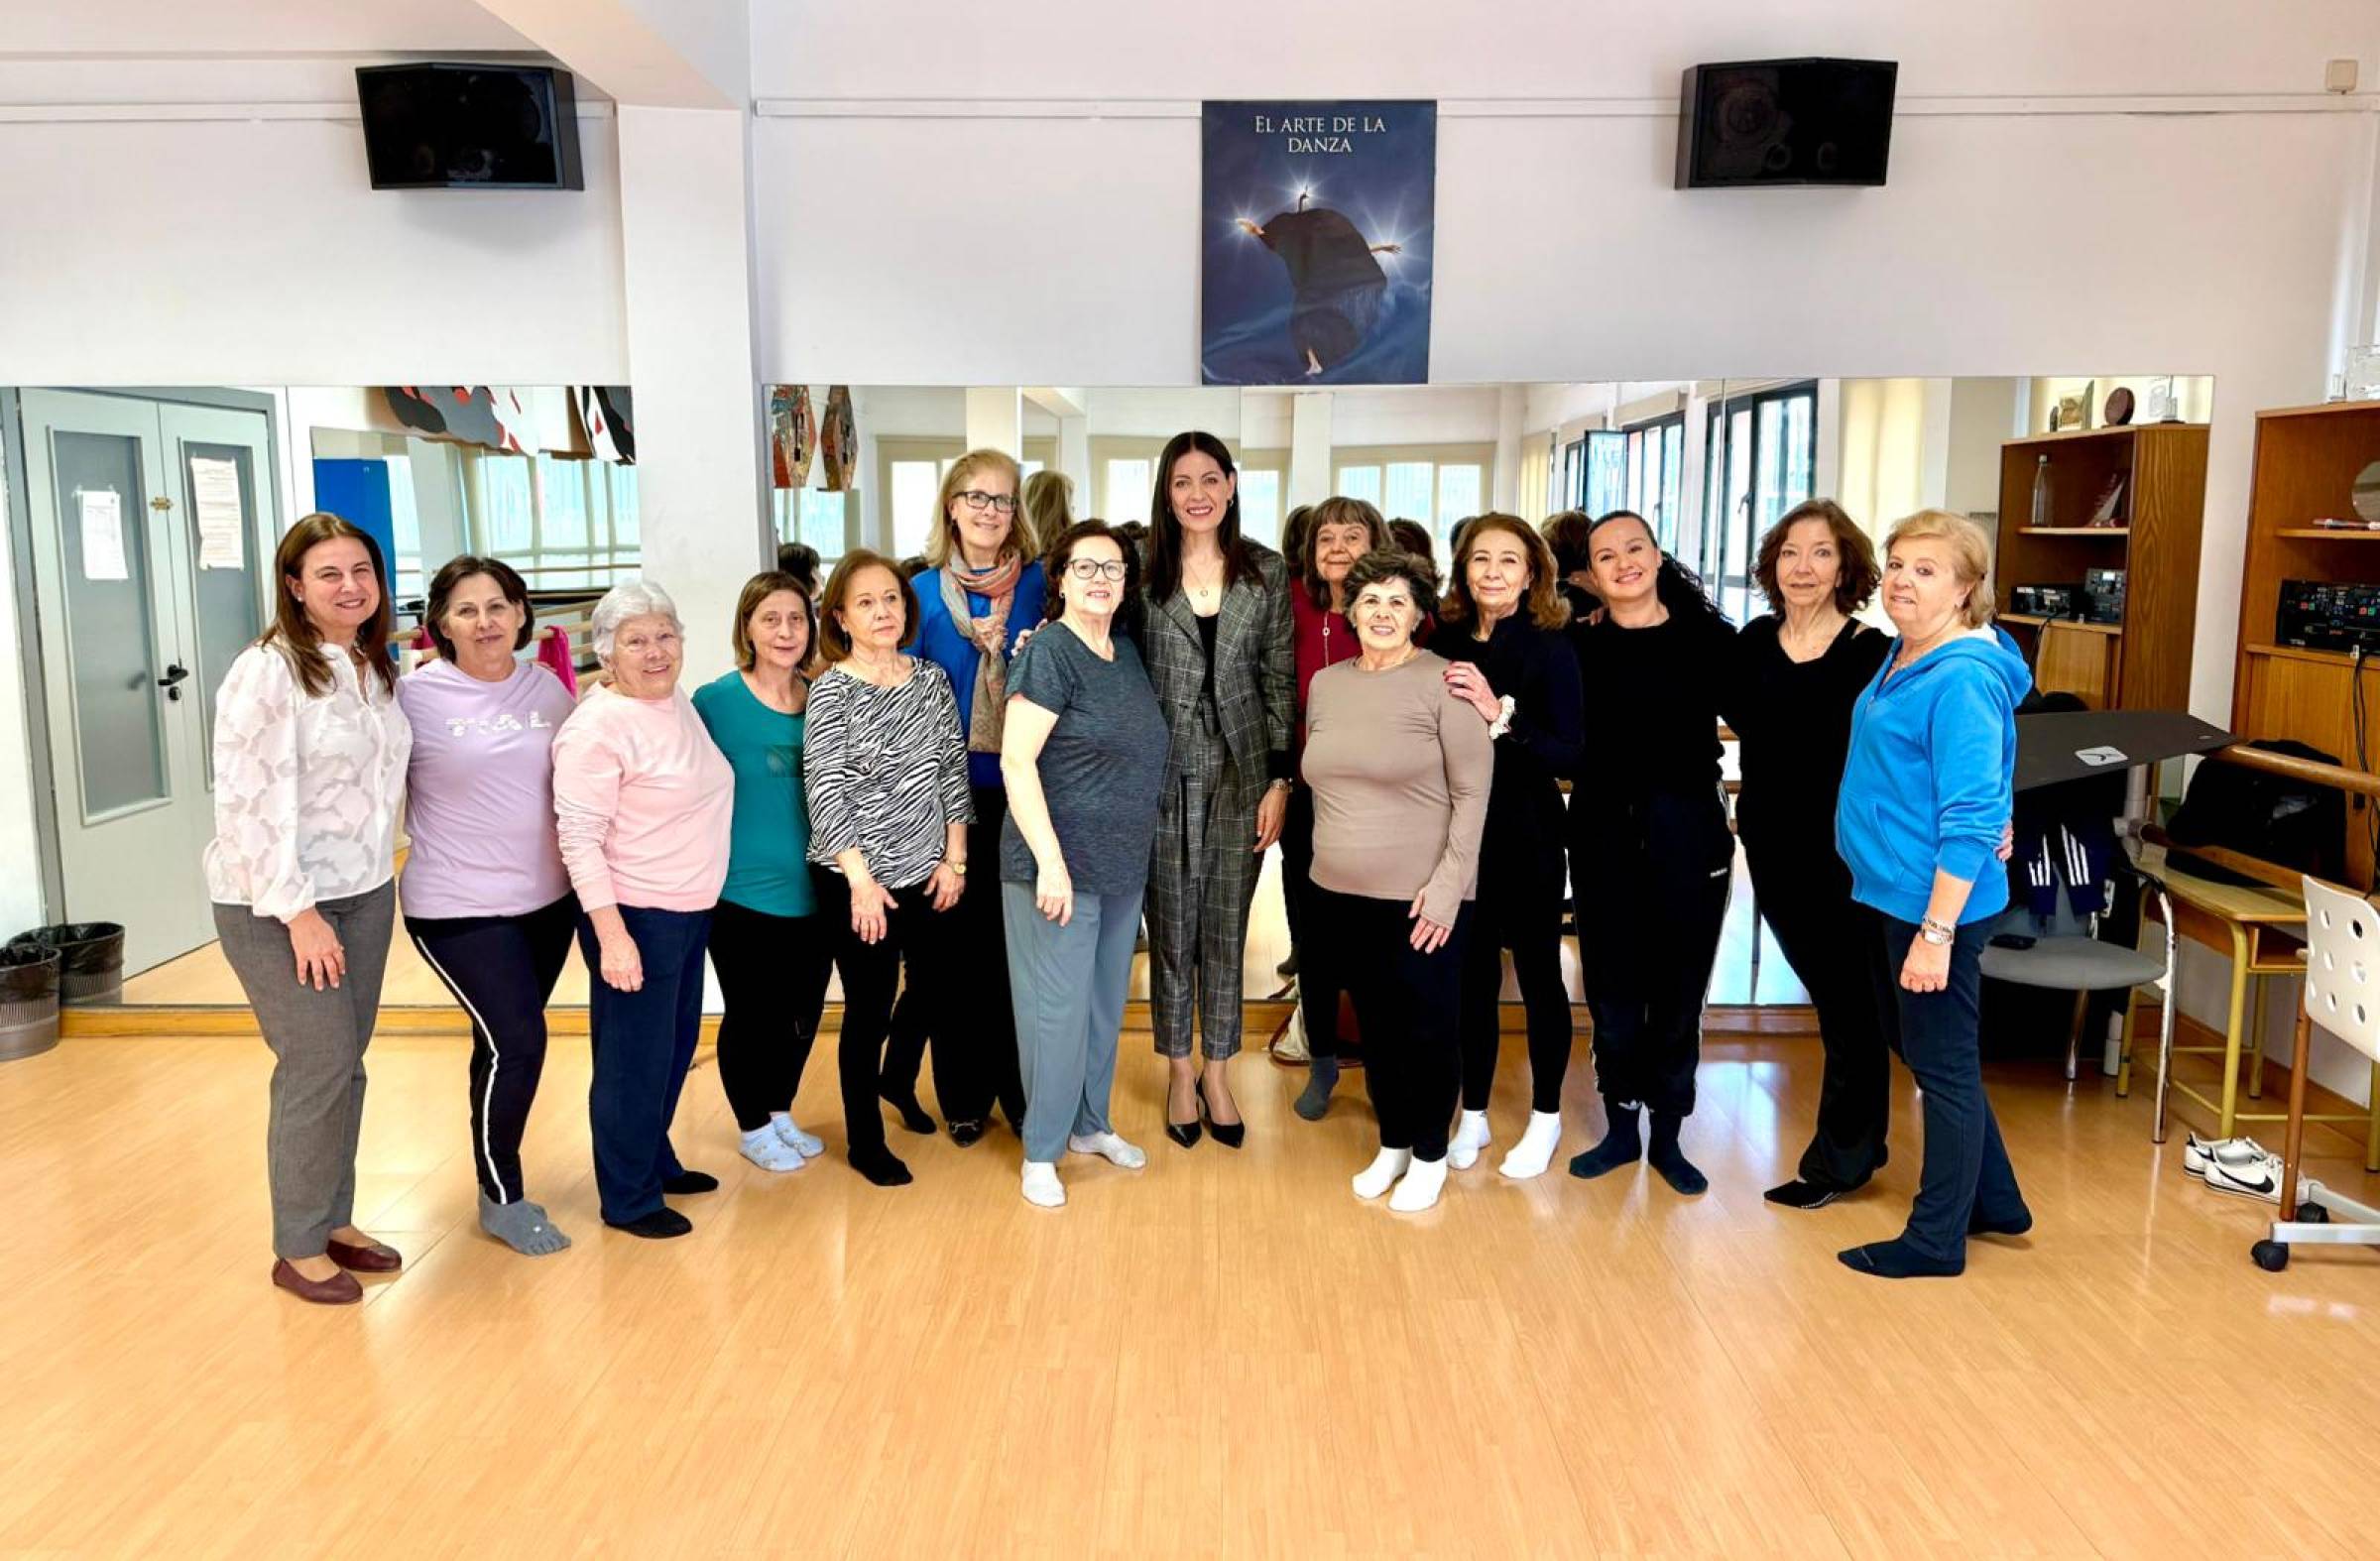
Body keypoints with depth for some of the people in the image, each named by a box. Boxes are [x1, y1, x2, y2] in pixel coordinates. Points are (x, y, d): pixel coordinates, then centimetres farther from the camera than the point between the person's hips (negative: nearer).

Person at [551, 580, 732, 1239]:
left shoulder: (681, 704, 7)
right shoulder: (597, 726, -18)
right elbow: (579, 838, -20)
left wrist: (700, 897, 16)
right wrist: (612, 934, -24)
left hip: (689, 912, 8)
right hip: (635, 917, -8)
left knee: (676, 1045, 20)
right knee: (634, 1058, 3)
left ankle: (656, 1160, 38)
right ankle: (628, 1200, 19)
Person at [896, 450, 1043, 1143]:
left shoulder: (1038, 584, 3)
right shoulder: (925, 591, 2)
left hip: (1021, 788, 0)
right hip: (949, 790, 0)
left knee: (1019, 939, 5)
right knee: (956, 941, 6)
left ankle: (1020, 1086, 19)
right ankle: (963, 1095, 20)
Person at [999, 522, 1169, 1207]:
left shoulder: (1126, 654, 9)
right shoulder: (1049, 652, -13)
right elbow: (1016, 761, -19)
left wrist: (1134, 851, 14)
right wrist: (1051, 862, -23)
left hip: (1123, 867, 8)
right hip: (1058, 867, -8)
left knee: (1107, 1001, 18)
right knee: (1059, 1008, 0)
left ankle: (1090, 1124, 35)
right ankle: (1041, 1151, 15)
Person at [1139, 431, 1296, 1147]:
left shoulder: (1267, 571, 1)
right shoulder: (1141, 572, -2)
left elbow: (1280, 680, 2)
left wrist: (1279, 781, -2)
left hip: (1241, 772, 1)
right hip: (1164, 772, -1)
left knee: (1226, 927, 8)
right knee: (1171, 925, 8)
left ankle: (1217, 1074, 22)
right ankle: (1180, 1073, 23)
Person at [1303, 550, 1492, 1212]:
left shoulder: (1443, 683, -10)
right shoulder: (1326, 684, 7)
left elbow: (1473, 792, -11)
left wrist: (1447, 885, -15)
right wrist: (1333, 855, 13)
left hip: (1422, 897, -5)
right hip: (1342, 894, 5)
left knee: (1428, 1028, 7)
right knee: (1375, 1024, 16)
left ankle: (1430, 1155, 26)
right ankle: (1392, 1143, 33)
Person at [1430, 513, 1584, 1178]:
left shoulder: (1549, 648, -9)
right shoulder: (1445, 642, 1)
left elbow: (1570, 753, -17)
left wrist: (1500, 713, -26)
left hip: (1524, 836, -3)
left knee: (1537, 974, 9)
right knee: (1471, 973, 11)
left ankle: (1545, 1117, 25)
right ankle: (1473, 1115, 26)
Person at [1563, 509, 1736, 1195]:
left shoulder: (1706, 637, -2)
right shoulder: (1578, 645, 0)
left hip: (1688, 832, -1)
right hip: (1603, 834, 1)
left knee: (1678, 990, 8)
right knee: (1611, 989, 9)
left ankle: (1667, 1136, 24)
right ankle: (1620, 1128, 25)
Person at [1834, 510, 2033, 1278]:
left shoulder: (1964, 679, -21)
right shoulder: (1904, 656, 8)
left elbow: (1970, 821, -24)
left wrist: (1936, 931, -25)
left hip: (1935, 899, -10)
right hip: (1887, 890, 10)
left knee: (1943, 1065, 5)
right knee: (1917, 1047, 21)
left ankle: (1936, 1239, 20)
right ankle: (1994, 1201, 37)